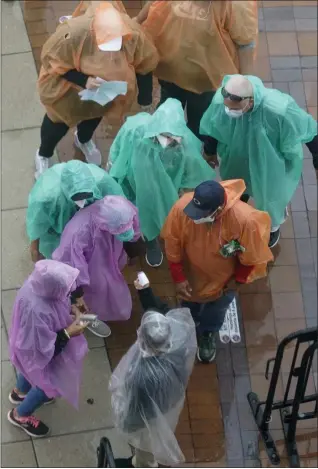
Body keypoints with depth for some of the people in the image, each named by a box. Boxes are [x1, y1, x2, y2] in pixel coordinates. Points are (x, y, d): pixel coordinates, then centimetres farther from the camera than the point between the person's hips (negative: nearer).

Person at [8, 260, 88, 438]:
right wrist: (68, 333, -30)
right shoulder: (36, 312, -48)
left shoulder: (39, 281, -26)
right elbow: (42, 350, -33)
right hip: (36, 352, -7)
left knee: (32, 369, 37)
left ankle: (20, 392, 69)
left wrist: (69, 308, -14)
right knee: (51, 385, 21)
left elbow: (57, 299, 0)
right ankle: (20, 415, 47)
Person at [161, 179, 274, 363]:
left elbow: (253, 255, -20)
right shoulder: (182, 207, -36)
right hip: (191, 273, 1)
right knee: (190, 304, 32)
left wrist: (238, 279, -7)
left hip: (223, 279, -1)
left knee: (215, 311, 30)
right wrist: (178, 277, -12)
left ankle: (208, 334, 63)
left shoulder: (245, 220, -42)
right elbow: (173, 245, -17)